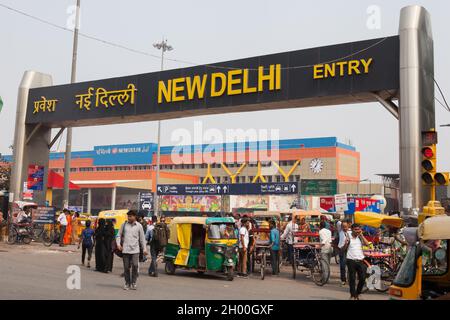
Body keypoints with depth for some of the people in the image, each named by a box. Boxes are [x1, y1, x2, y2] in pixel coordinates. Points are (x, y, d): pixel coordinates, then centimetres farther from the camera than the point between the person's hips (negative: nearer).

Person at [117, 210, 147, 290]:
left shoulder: (139, 226, 4)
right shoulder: (124, 225, 7)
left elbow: (142, 238, 9)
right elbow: (119, 235, 12)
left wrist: (144, 249, 6)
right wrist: (118, 244, -4)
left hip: (135, 249, -1)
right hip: (125, 249, 1)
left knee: (135, 265, -12)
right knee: (126, 267, 4)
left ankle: (133, 282, 2)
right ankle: (127, 283, 17)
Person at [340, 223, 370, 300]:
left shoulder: (360, 237, 10)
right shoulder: (348, 237, 2)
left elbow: (367, 244, -6)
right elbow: (343, 249, 4)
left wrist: (361, 235, -5)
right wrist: (346, 243, -16)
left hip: (360, 261, 2)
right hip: (351, 261, -2)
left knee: (362, 278, 2)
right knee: (352, 279, 2)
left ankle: (357, 293, 22)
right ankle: (353, 295, 13)